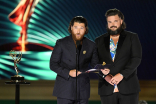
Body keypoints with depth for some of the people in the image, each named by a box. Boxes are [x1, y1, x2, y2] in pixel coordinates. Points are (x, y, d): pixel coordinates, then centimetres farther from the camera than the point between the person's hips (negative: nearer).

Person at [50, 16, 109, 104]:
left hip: (83, 90, 2)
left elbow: (95, 64, 12)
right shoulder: (61, 43, -1)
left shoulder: (91, 45, 6)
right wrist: (68, 72, -16)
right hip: (65, 90, -2)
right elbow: (53, 64, -2)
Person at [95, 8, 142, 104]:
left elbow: (136, 59, -5)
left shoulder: (132, 37, 6)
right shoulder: (99, 41, 13)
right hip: (107, 90, 2)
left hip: (128, 89, -2)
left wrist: (122, 75, -16)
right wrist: (104, 76, -12)